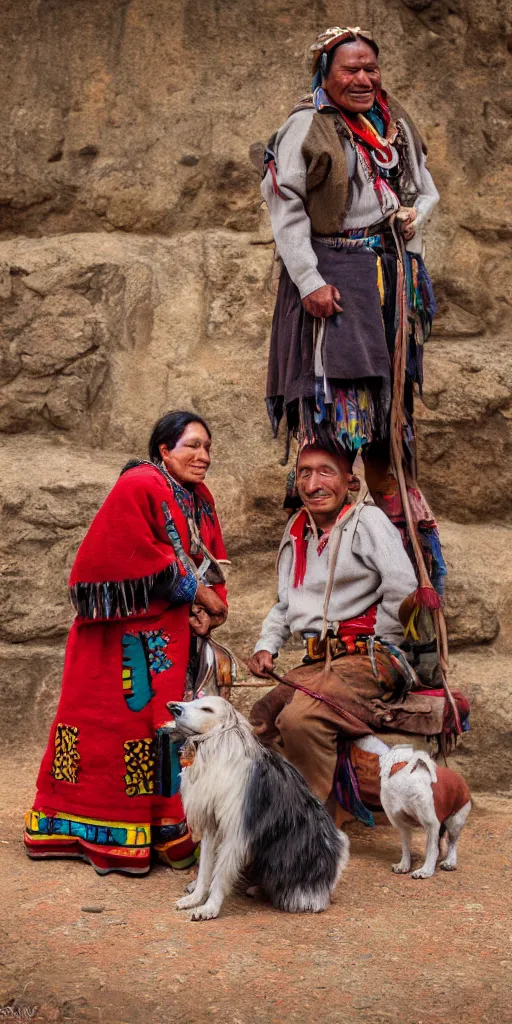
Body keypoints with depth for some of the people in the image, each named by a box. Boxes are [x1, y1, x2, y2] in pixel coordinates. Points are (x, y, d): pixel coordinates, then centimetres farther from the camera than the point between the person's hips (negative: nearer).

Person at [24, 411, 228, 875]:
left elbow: (212, 562, 12)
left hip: (173, 632, 8)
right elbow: (141, 558, -19)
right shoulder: (137, 486, -13)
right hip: (127, 633, -8)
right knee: (112, 721, 1)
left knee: (169, 723, 7)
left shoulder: (200, 497, 12)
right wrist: (193, 590, -14)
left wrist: (210, 608, -6)